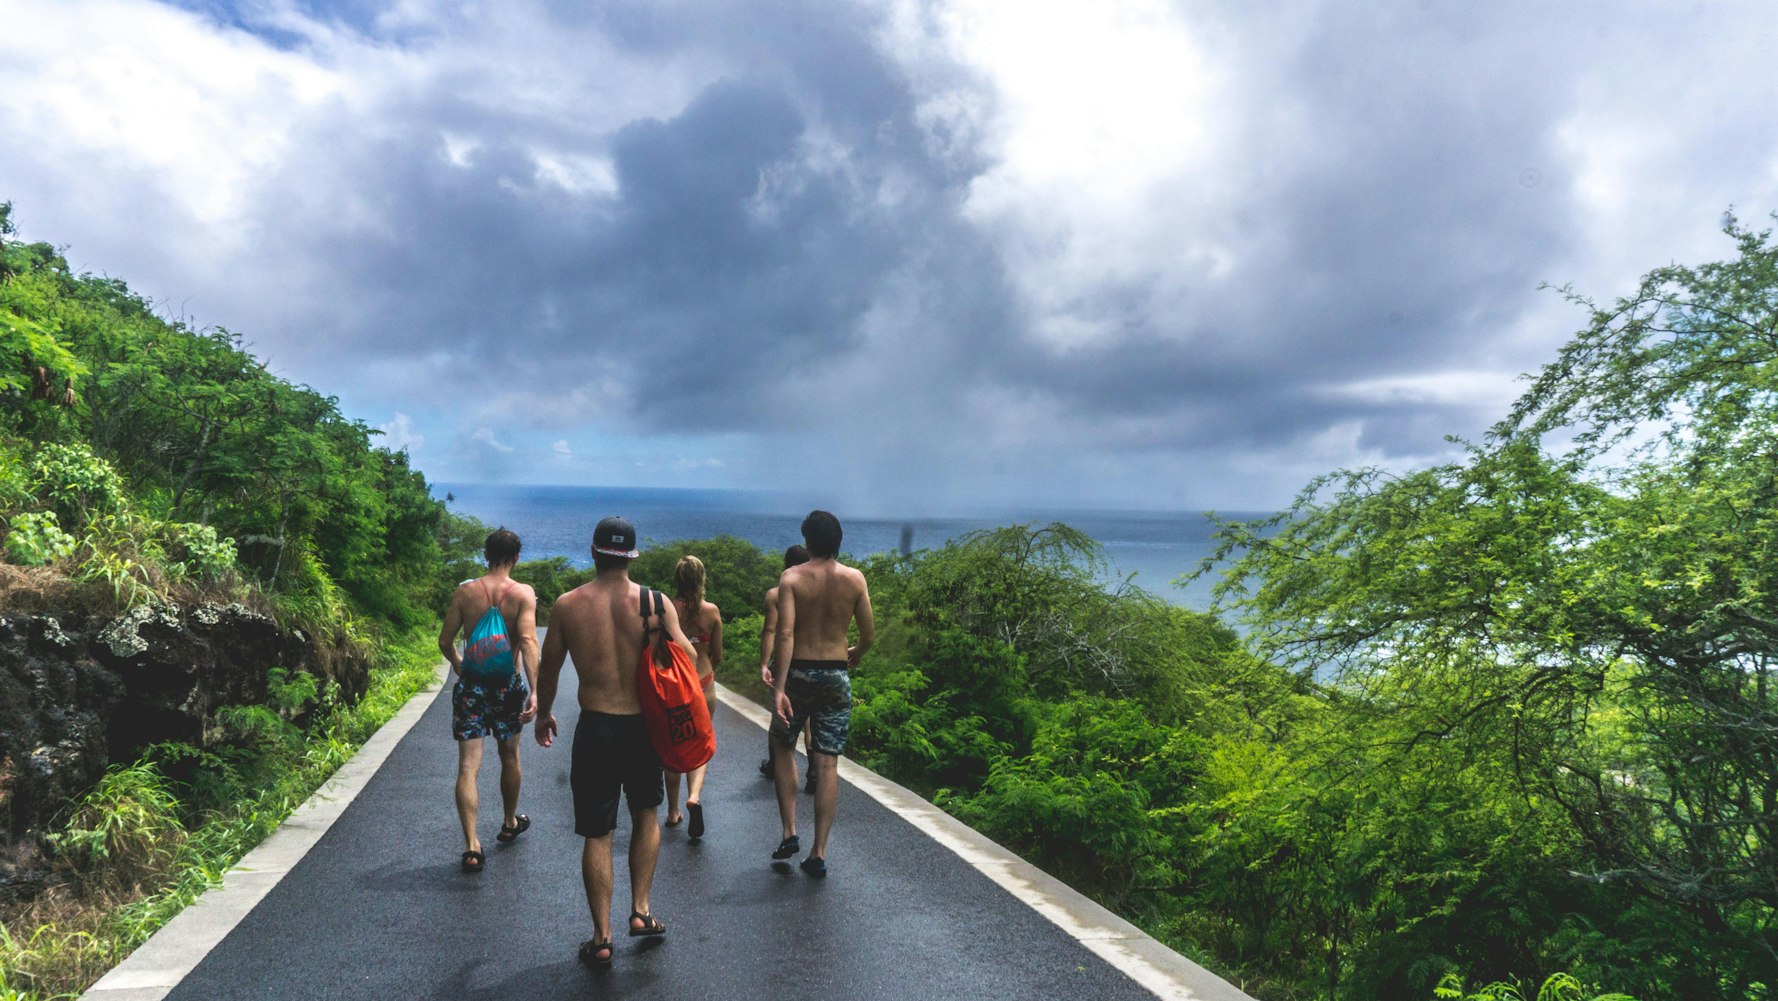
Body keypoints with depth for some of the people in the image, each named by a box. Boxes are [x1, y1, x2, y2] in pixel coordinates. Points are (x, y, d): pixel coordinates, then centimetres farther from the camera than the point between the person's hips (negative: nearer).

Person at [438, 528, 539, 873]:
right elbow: (528, 641, -22)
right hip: (507, 686, 0)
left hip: (470, 686, 0)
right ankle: (510, 824, 39)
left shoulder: (465, 591, -2)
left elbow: (445, 641, 1)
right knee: (509, 757, 21)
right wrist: (535, 691, -28)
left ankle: (471, 845, -10)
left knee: (468, 766, 0)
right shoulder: (524, 594, -9)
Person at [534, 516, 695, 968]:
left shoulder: (567, 605, -5)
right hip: (643, 726, 0)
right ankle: (640, 910, 21)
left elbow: (548, 669, 5)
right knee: (646, 816, 24)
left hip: (594, 728, 0)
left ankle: (601, 938, 14)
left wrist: (544, 714, 21)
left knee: (597, 834, 9)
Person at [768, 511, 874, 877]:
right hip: (836, 675, 1)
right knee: (827, 763, 6)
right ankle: (819, 853, 7)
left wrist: (779, 688, -20)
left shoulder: (792, 578, -7)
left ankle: (789, 833, 14)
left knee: (782, 747, 20)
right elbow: (869, 635, 2)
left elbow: (785, 634, -17)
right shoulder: (855, 579, -1)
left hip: (798, 672, -1)